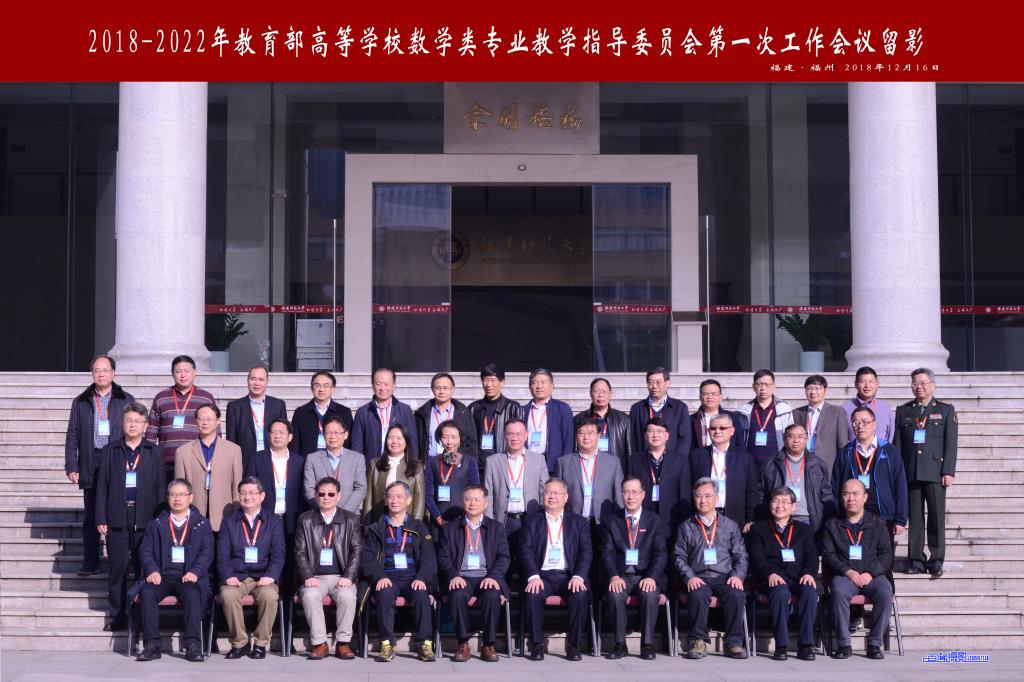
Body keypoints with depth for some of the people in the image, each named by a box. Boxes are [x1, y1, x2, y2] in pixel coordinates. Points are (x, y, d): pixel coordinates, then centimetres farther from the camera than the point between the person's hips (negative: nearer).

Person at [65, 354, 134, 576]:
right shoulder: (81, 402, 11)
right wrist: (71, 466, 0)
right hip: (90, 467, 2)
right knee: (90, 516, 5)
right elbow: (72, 436, 9)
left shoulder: (126, 400, 7)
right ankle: (90, 562, 10)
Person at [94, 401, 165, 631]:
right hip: (117, 519, 1)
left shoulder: (154, 452, 7)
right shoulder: (110, 451, 8)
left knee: (144, 569, 1)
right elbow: (101, 488, 7)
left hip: (145, 519, 0)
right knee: (117, 567, 3)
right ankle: (117, 616, 11)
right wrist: (101, 519, 0)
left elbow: (161, 489, 6)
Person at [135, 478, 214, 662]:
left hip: (188, 577, -2)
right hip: (162, 576, 2)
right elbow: (146, 551, 11)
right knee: (147, 592, -30)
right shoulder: (156, 524, 20)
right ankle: (152, 645, -26)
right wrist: (152, 571, -10)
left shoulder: (202, 524, 16)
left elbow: (207, 552, 4)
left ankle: (193, 645, -33)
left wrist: (195, 572, -14)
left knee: (191, 593, -34)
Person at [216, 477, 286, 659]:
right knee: (228, 595, -32)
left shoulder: (274, 522, 13)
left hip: (264, 576, -1)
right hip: (237, 576, 1)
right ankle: (239, 643, -15)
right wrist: (228, 576, -14)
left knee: (269, 595, -33)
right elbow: (223, 554, 6)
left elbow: (278, 554, 2)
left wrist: (270, 576, -17)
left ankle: (261, 643, -15)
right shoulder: (229, 522, 15)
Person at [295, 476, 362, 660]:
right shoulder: (305, 520, 11)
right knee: (310, 596, -32)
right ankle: (319, 643, -23)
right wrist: (308, 577, -10)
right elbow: (300, 552, 5)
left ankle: (343, 643, -19)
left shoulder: (351, 520, 10)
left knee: (348, 595, -32)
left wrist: (349, 577, -10)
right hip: (315, 577, 0)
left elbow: (357, 551, 4)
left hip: (341, 576, 0)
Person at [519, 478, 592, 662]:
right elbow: (526, 551, 1)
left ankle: (573, 645, -19)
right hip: (542, 575, 0)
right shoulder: (531, 522, 13)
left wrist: (578, 576, -15)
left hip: (569, 576, 0)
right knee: (532, 594, -32)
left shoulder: (579, 522, 15)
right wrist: (533, 576, -17)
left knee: (581, 593, -31)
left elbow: (586, 552, 4)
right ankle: (537, 644, -19)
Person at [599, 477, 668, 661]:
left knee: (650, 594, -33)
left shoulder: (655, 521, 10)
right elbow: (607, 552, 2)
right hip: (620, 575, 0)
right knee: (615, 594, -32)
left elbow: (661, 554, 0)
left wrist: (652, 577, -18)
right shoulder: (610, 519, 10)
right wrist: (614, 576, -17)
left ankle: (647, 644, -19)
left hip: (646, 576, 0)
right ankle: (620, 643, -18)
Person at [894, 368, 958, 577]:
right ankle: (916, 560, 7)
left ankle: (936, 560, 2)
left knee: (937, 516, -3)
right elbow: (898, 444, 11)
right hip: (911, 472, 2)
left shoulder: (946, 410, 9)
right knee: (915, 517, 2)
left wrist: (948, 472, -6)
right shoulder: (903, 411, 14)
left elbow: (951, 443, 3)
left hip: (935, 472, -2)